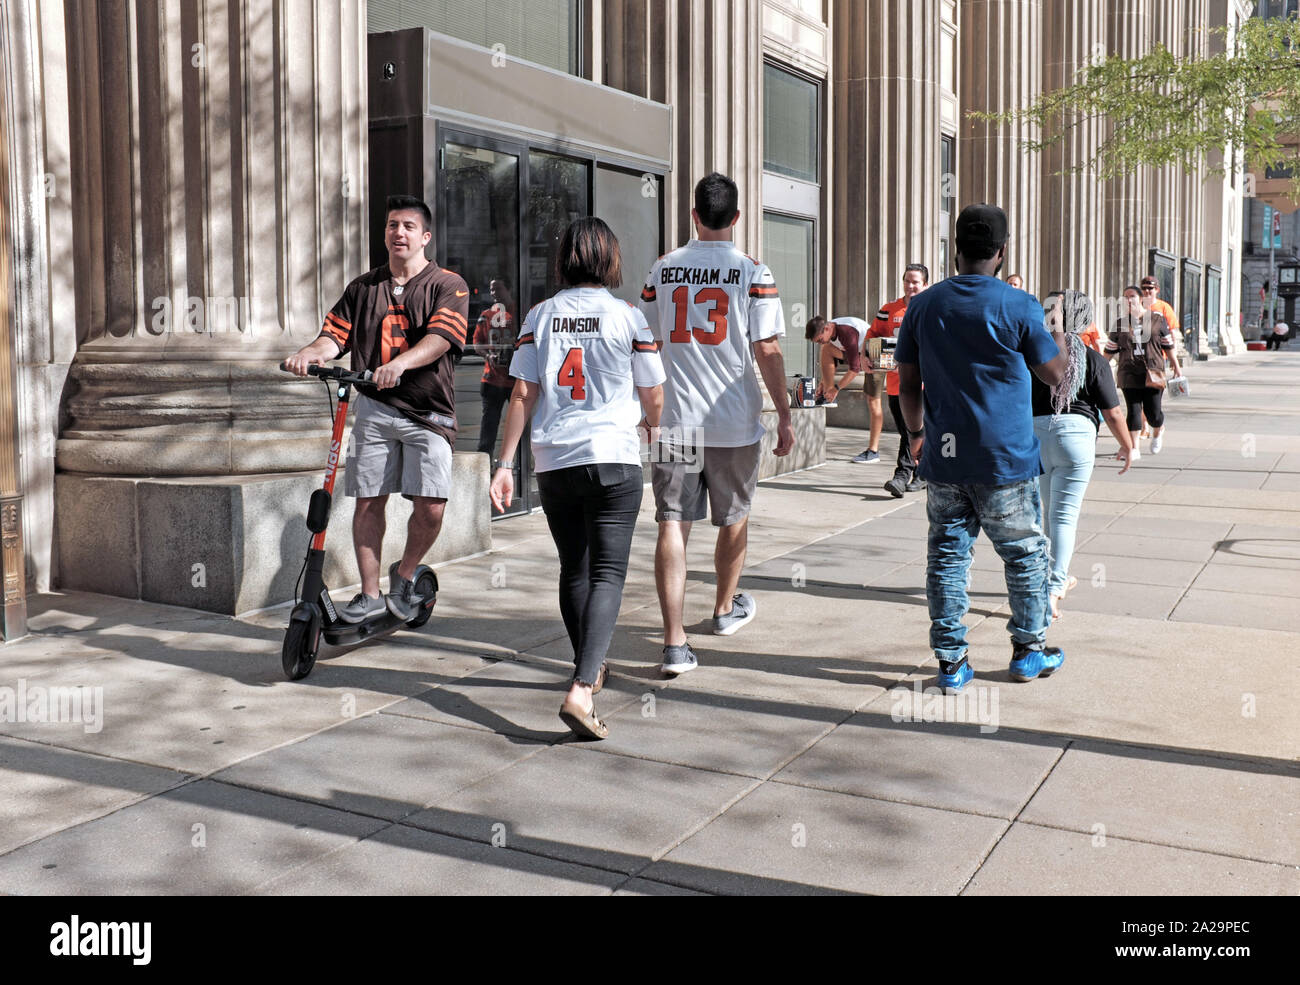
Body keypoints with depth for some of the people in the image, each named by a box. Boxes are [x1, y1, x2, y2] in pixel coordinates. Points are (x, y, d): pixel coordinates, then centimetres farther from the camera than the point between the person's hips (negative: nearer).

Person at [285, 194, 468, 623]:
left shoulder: (447, 285, 1)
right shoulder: (363, 287, 15)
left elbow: (440, 337, -15)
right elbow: (335, 334, 7)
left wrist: (399, 363, -33)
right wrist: (310, 353, -17)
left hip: (428, 411, -3)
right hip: (374, 408, 3)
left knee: (430, 508, -11)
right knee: (368, 501, 2)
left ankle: (404, 574, 17)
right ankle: (370, 594, 17)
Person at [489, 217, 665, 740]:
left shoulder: (540, 316, 5)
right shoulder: (628, 318, -1)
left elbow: (523, 394, 0)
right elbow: (653, 400, 4)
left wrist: (505, 464, 3)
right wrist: (652, 429, 27)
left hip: (553, 461, 3)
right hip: (613, 459, -3)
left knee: (574, 569, 17)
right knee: (607, 573, -4)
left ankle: (590, 669, 34)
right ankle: (581, 689, -19)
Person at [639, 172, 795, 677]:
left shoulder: (662, 269, 4)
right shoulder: (753, 272, -5)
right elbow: (767, 350, -7)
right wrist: (784, 415, 1)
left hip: (673, 419, 1)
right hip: (735, 422, -1)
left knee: (673, 524, 0)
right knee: (733, 517, 19)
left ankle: (675, 642, -7)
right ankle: (726, 609, 40)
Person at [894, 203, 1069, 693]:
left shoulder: (923, 305, 3)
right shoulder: (1019, 306, -9)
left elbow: (908, 385, 7)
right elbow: (1055, 374, 2)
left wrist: (917, 433, 22)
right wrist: (1059, 335, 22)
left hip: (944, 457, 3)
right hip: (1006, 459, -3)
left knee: (947, 555, 8)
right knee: (1025, 554, 13)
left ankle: (951, 661, 9)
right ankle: (1029, 650, 24)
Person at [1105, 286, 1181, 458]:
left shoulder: (1157, 320, 5)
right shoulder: (1120, 323, 8)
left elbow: (1168, 346, 11)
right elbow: (1110, 350, 12)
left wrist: (1176, 367, 12)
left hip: (1153, 372, -1)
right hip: (1129, 373, 1)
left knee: (1153, 412, -1)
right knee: (1133, 410, -5)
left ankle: (1158, 432, 34)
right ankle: (1134, 449, 0)